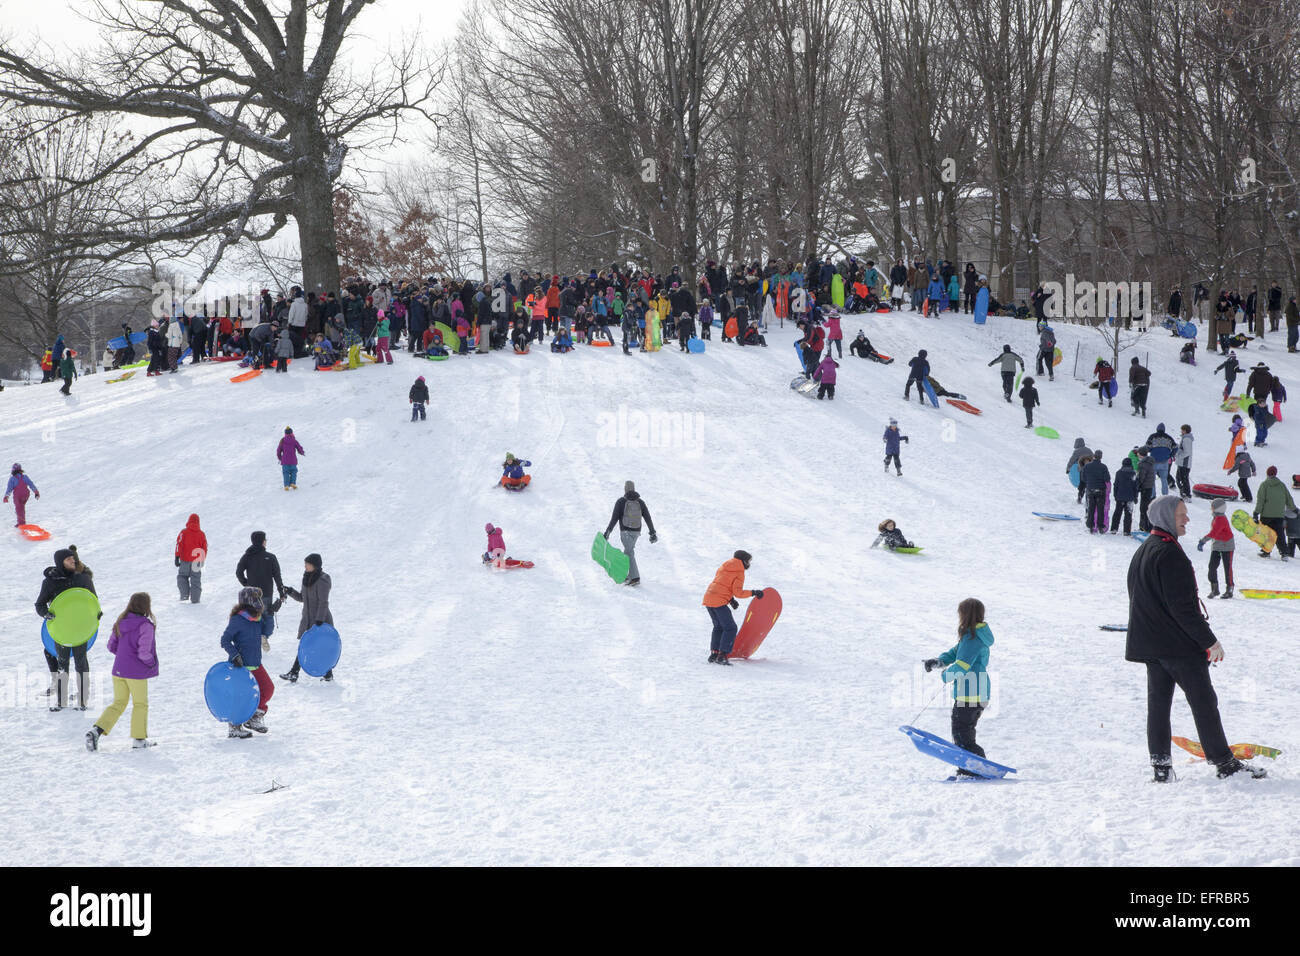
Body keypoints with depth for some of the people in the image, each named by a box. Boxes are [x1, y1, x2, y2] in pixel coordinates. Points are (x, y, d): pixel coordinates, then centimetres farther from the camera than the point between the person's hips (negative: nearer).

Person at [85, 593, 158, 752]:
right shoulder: (146, 626, -18)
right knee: (140, 704, 13)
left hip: (119, 670, 6)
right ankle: (139, 739, 21)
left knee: (118, 703, 15)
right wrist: (152, 663, -2)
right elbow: (144, 653, -21)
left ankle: (96, 730, -2)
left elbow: (112, 646, 8)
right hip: (137, 672, -6)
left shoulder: (120, 623, 2)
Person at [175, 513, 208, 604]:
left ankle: (185, 594, -2)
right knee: (196, 579, 8)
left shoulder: (184, 532, -6)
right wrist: (203, 560, 20)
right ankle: (195, 599, 5)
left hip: (185, 560, -2)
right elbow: (205, 548, 8)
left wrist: (177, 558, -7)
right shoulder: (201, 534, 2)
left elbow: (179, 545, -9)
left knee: (182, 576, 15)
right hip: (196, 561, 2)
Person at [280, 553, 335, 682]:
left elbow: (323, 602, -21)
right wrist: (291, 592, -2)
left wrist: (319, 620, -25)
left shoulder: (322, 580, -17)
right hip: (308, 619, 8)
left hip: (321, 620, -8)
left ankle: (328, 674, 16)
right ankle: (294, 674, 4)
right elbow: (302, 597, 16)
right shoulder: (307, 578, 9)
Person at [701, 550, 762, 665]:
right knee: (730, 628, -1)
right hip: (719, 602, -8)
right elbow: (738, 592, -12)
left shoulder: (723, 566, 18)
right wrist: (753, 593, -2)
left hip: (708, 598, 8)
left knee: (719, 626, 21)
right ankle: (722, 656, -9)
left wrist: (730, 599, 15)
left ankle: (714, 653, 14)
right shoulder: (739, 573, -4)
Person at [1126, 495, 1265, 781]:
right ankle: (1224, 762, 2)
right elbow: (1183, 607, -22)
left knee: (1158, 701, 9)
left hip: (1148, 643, 9)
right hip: (1180, 645, -9)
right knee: (1203, 701, -2)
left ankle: (1160, 764, 7)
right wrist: (1209, 641, -16)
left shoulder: (1141, 553, 13)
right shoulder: (1169, 554, -18)